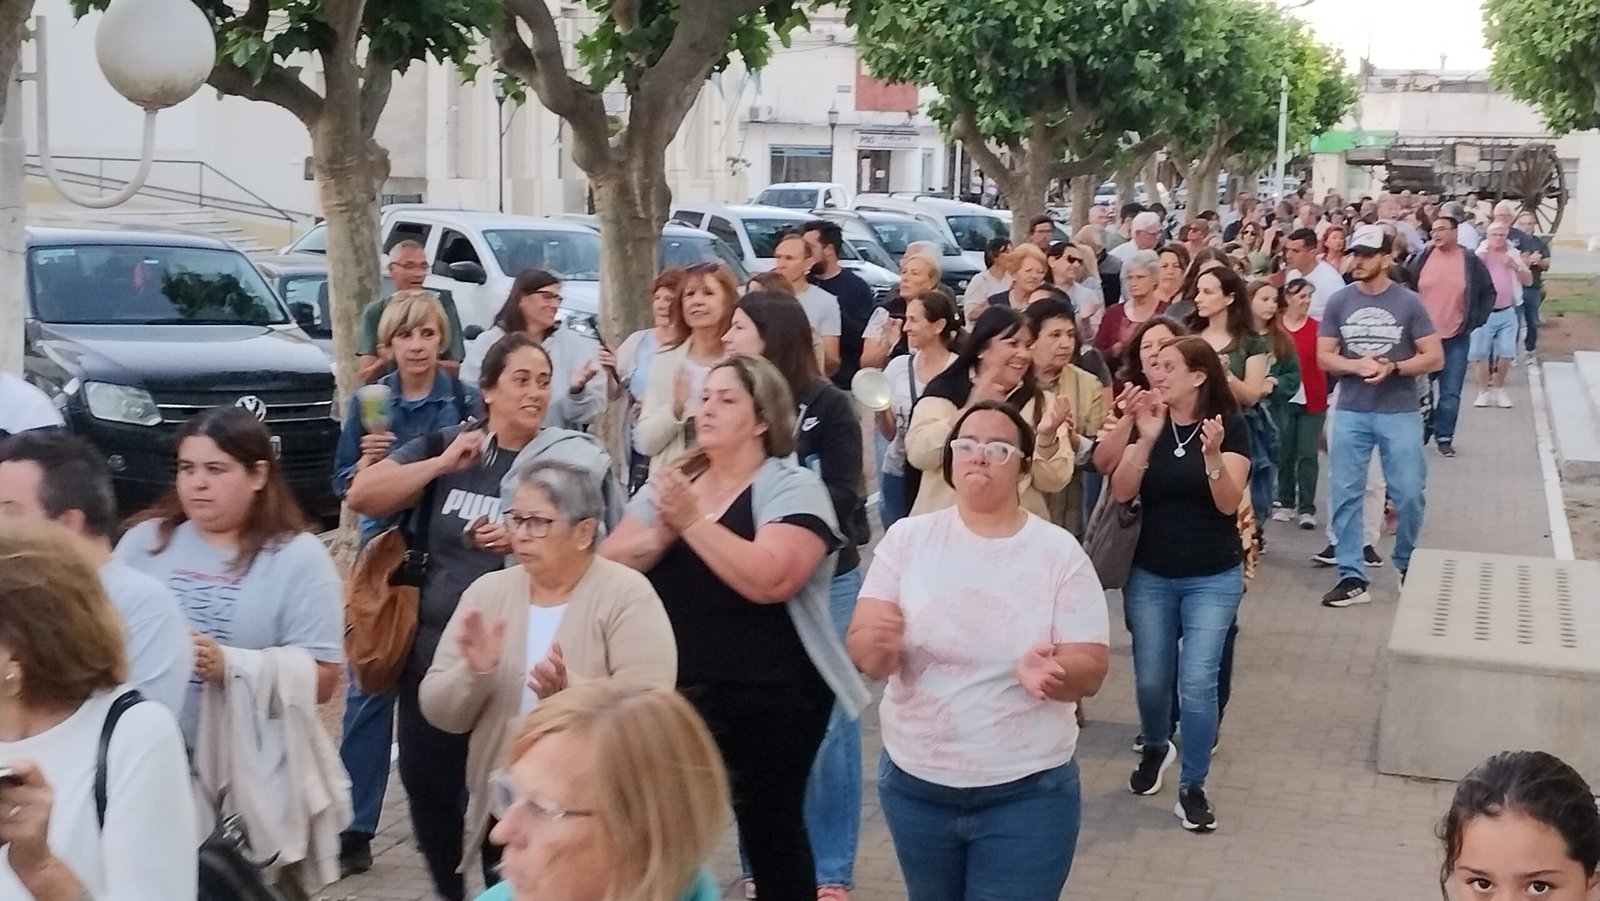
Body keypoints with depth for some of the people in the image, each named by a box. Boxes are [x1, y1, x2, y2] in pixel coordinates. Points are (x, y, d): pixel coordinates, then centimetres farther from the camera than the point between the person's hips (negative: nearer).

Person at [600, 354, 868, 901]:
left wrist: (693, 520, -21)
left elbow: (769, 580, -25)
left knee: (770, 828, 8)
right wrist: (663, 534, -17)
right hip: (676, 693, 5)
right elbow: (610, 565, 1)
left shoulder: (793, 488, -8)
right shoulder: (670, 482, 9)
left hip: (769, 700, -5)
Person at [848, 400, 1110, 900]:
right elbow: (863, 656, -6)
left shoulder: (1060, 552, -6)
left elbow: (1090, 672, -8)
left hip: (1027, 792, -2)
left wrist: (1049, 672, -30)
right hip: (914, 784, 2)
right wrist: (878, 645, -30)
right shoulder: (907, 538, -3)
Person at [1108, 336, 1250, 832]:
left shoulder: (1229, 426, -9)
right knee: (1151, 680, 10)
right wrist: (1146, 440, -25)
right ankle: (1155, 748, 40)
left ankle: (1192, 788, 6)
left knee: (1198, 683, -9)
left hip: (1213, 579, -2)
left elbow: (1229, 503, -16)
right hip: (1149, 576, 3)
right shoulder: (1148, 420, -3)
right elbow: (1122, 492, -12)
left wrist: (1213, 455, -33)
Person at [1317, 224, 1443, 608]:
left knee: (1408, 493, 0)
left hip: (1400, 412, -2)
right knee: (1345, 494, 0)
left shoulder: (1408, 303, -2)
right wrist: (1357, 365, -16)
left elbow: (1434, 357, -3)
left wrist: (1392, 367, -17)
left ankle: (1407, 564, 24)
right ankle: (1351, 577, 6)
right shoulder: (1339, 302, 3)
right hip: (1350, 412, 2)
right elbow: (1324, 357, 3)